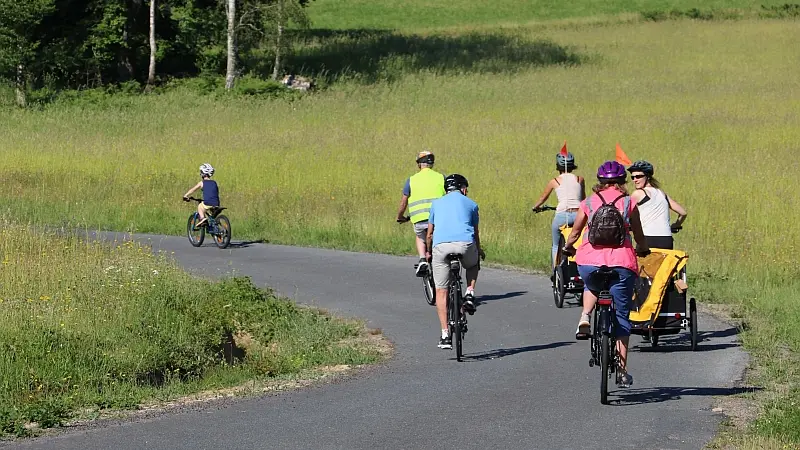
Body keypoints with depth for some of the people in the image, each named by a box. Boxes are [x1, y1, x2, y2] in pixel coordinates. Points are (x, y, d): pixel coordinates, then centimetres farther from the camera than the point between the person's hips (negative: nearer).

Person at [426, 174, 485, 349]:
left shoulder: (436, 203, 23)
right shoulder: (470, 204, 21)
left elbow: (430, 233, 25)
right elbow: (475, 232, 28)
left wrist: (428, 252, 42)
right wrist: (479, 250, 47)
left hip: (441, 246, 0)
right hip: (465, 243, 0)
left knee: (441, 291, 8)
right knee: (473, 265, 35)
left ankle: (445, 335, 2)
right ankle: (469, 294, 11)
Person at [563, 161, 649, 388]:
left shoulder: (588, 203, 9)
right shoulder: (629, 203, 6)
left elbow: (575, 232, 16)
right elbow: (639, 235, 12)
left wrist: (568, 247, 37)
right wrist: (642, 249, 34)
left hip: (589, 261, 1)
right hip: (621, 262, -1)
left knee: (592, 285, 38)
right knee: (621, 317, 9)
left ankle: (584, 318, 10)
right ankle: (622, 370, 6)